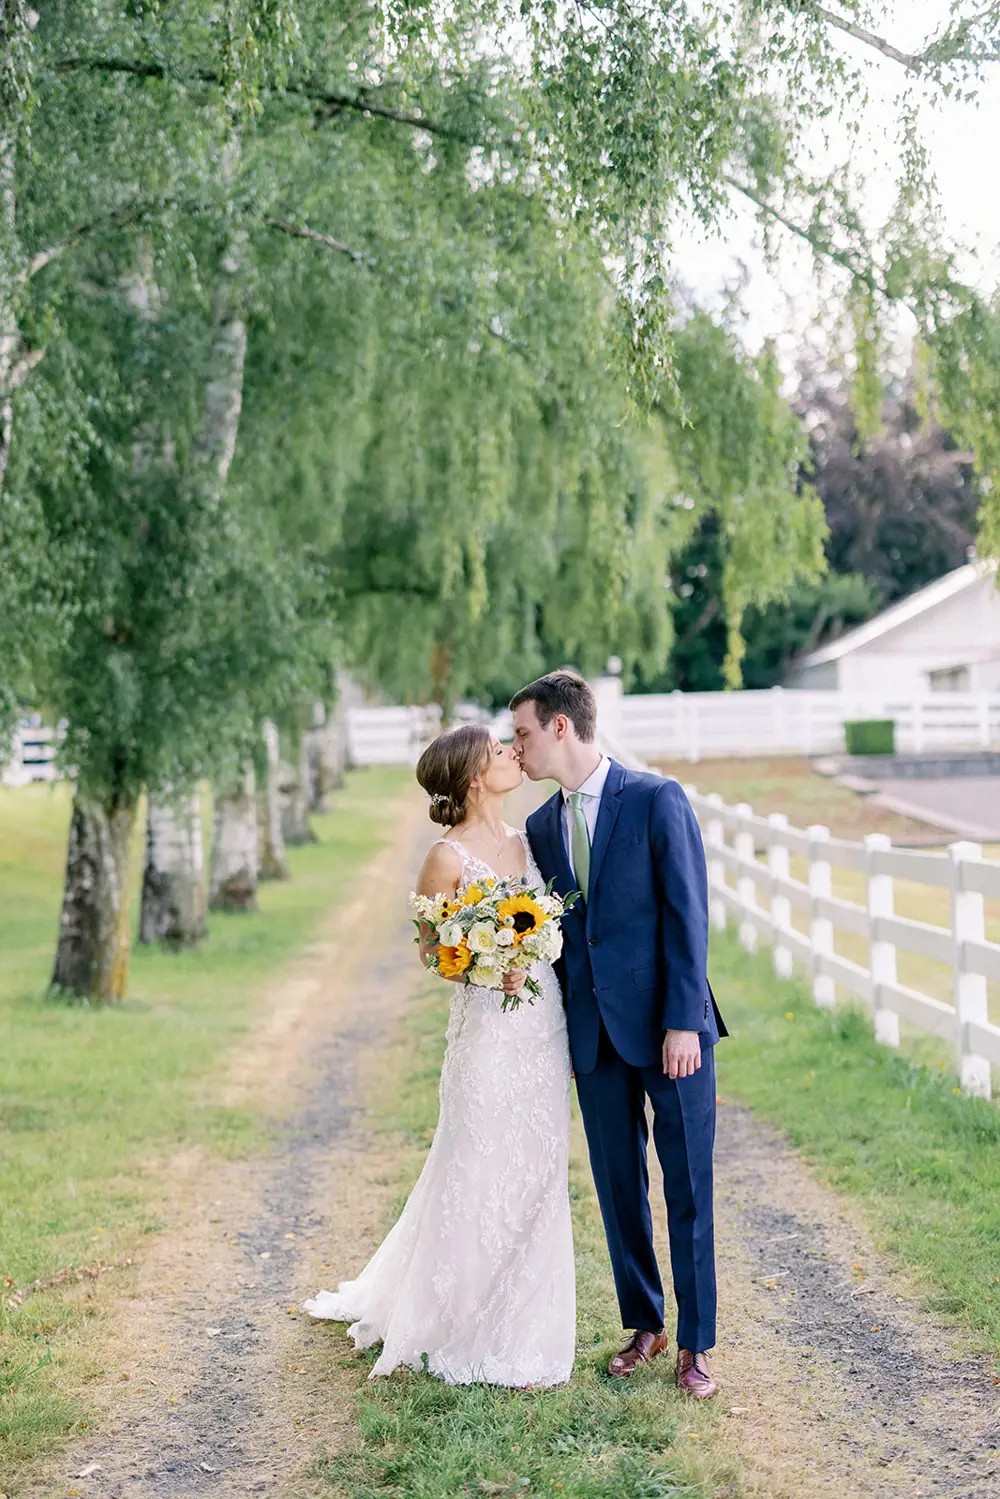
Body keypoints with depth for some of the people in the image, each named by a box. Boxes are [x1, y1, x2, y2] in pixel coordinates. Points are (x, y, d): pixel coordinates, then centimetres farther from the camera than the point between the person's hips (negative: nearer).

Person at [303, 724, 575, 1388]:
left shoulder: (529, 842, 9)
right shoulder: (448, 857, -9)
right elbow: (429, 951, -4)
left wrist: (571, 1033, 12)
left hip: (546, 1028, 6)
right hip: (489, 1031, -6)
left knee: (536, 1178, 10)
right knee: (480, 1178, 1)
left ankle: (524, 1325, 23)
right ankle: (470, 1335, 18)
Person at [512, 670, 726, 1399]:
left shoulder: (657, 799, -8)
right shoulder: (541, 826, 10)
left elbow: (688, 914, -11)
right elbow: (553, 930, 13)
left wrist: (683, 1022, -16)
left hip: (669, 1027, -5)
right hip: (595, 1033, 5)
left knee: (688, 1188, 3)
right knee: (618, 1187, 12)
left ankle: (696, 1344, 14)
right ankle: (644, 1325, 28)